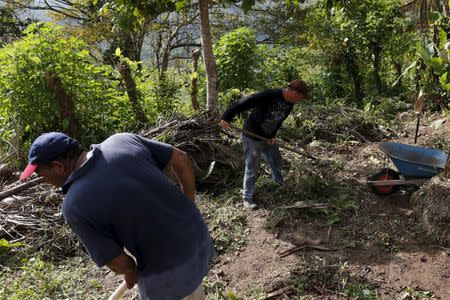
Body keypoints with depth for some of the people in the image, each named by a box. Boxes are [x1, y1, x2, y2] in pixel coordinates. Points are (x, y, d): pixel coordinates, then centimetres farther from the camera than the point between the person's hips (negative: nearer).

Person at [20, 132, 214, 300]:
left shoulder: (74, 206, -19)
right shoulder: (121, 140, -7)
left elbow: (120, 262, -14)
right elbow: (181, 159, -2)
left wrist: (131, 273, 10)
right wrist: (189, 208, 10)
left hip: (167, 268, -5)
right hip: (198, 235, 6)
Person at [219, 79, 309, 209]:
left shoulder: (289, 104, -2)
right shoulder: (269, 96, -30)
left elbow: (278, 121, 8)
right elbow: (244, 103, -32)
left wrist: (272, 136, -7)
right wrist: (227, 117, -34)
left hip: (268, 138, 8)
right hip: (252, 137, -8)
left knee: (276, 161, 22)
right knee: (252, 168, 1)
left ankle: (280, 182, 50)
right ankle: (247, 197, 18)